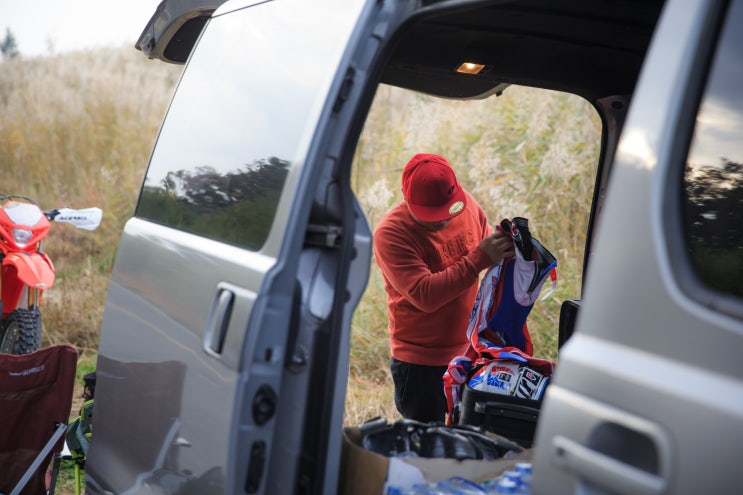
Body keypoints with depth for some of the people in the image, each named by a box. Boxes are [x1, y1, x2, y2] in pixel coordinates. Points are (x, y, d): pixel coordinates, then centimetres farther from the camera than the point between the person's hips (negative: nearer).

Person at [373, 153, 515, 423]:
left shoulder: (466, 203, -3)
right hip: (421, 363, -5)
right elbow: (425, 295, -28)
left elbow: (487, 242, 15)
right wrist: (480, 258, -31)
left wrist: (508, 246, -8)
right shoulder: (390, 233, -20)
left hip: (469, 350, 5)